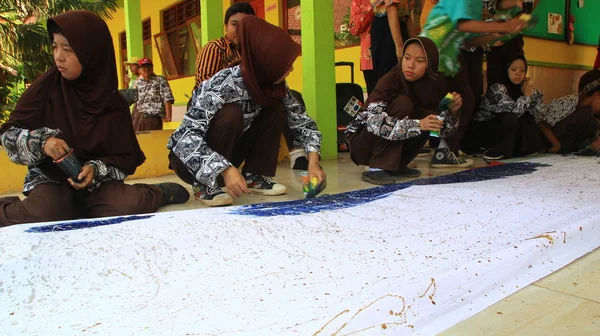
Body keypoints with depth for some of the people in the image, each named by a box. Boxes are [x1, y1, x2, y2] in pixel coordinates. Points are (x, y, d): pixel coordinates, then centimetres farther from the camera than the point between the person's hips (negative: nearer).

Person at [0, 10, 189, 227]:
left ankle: (160, 193, 3)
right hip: (50, 177, 0)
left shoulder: (113, 103, -5)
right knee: (43, 215, -34)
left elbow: (125, 158, -1)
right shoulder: (47, 86, -6)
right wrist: (42, 141, -21)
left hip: (97, 180, 1)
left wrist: (96, 169, -20)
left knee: (130, 207, -29)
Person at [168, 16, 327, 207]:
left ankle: (253, 176, -4)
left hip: (227, 152, 6)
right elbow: (187, 137, -36)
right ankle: (204, 185, -17)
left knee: (277, 108, -10)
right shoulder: (224, 85, -31)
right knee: (231, 114, -33)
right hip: (189, 157, -6)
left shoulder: (275, 85, -11)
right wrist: (225, 169, -48)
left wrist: (313, 161, -22)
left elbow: (300, 120, -7)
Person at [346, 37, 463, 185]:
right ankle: (376, 168, -23)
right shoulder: (390, 80, -22)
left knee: (428, 116, -17)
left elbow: (439, 127, 1)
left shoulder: (434, 84, -6)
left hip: (395, 146, 5)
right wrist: (417, 125, -41)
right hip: (363, 144, -5)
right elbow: (373, 121, -35)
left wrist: (452, 111, -19)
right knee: (403, 103, -26)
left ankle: (397, 165, -2)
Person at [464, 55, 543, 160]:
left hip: (501, 129, 8)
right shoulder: (498, 88, -21)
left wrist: (531, 91, -11)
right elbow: (513, 111, -29)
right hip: (480, 130, -7)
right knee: (510, 119, -28)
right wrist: (526, 96, -18)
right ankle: (496, 151, -16)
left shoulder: (521, 87, 2)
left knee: (528, 119, -4)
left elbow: (536, 110, 1)